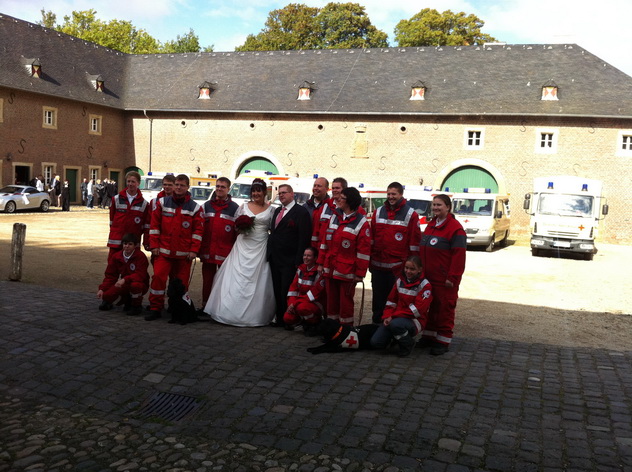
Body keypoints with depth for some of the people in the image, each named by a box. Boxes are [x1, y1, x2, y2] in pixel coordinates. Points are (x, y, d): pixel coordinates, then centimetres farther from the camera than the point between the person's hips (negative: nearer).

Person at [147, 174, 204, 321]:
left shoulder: (195, 208, 3)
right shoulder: (162, 203, 6)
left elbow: (198, 230, 1)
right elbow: (154, 225, 5)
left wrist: (194, 250, -5)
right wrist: (154, 245, -1)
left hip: (184, 254, 0)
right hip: (163, 251, 0)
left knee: (181, 282, 6)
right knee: (158, 277, -9)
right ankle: (155, 308, 1)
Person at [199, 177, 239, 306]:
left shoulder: (235, 208, 3)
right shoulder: (206, 206, 11)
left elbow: (239, 231, 1)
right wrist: (197, 248, 4)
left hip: (226, 253, -2)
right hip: (207, 252, 3)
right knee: (207, 280, 8)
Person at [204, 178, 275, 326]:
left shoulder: (271, 209, 5)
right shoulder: (244, 207, 8)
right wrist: (242, 226, -7)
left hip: (260, 249, -1)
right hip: (242, 247, 1)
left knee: (257, 281, 0)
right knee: (236, 279, -3)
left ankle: (254, 314, 10)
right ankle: (232, 312, 5)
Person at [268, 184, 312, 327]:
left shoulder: (301, 212, -8)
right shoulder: (277, 211, 17)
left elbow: (304, 238, -13)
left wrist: (298, 260, -18)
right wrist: (270, 253, 11)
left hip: (289, 261, -7)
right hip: (274, 259, 7)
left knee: (287, 293, -3)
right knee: (277, 292, 11)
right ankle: (279, 318, 21)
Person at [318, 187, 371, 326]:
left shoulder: (361, 223, -9)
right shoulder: (335, 217, 9)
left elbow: (364, 251, -11)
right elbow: (325, 241, 12)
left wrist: (360, 273, -12)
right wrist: (321, 263, 10)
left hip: (347, 271, -6)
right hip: (330, 269, 6)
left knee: (345, 302, 3)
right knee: (331, 300, 13)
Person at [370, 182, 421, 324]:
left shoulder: (410, 214, -3)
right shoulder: (379, 212, 10)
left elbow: (415, 241, -4)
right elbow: (371, 237, 13)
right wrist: (370, 260, 11)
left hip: (398, 267, -4)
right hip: (378, 265, 4)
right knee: (378, 297, 13)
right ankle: (377, 323, 25)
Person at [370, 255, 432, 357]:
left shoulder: (425, 285, -10)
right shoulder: (400, 281, 9)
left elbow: (418, 309, -17)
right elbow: (391, 301, 12)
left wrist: (393, 316, -18)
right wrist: (387, 317, -8)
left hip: (414, 320, -5)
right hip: (396, 318, 5)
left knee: (395, 324, -40)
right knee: (375, 342, -15)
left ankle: (408, 345, -8)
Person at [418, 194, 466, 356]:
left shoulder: (455, 228, -12)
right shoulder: (430, 225, 15)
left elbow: (458, 255, -16)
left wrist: (452, 277, -18)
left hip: (444, 280, -7)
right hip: (427, 277, 8)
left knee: (444, 309, 1)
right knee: (430, 307, 14)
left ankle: (443, 341, 10)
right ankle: (429, 336, 26)